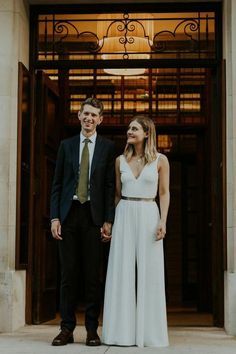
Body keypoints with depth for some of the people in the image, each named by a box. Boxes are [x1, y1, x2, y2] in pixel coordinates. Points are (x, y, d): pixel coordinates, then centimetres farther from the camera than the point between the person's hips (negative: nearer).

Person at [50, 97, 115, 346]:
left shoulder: (107, 147, 6)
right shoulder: (66, 145, 11)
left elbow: (110, 186, 2)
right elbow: (57, 184, 8)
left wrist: (108, 220, -5)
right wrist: (54, 217, -1)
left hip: (93, 215, -1)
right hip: (69, 214, 2)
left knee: (93, 274, 1)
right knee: (68, 273, 3)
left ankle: (92, 330, 8)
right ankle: (67, 328, 9)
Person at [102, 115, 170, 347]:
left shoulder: (160, 160, 2)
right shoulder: (121, 160, 9)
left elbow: (164, 193, 2)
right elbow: (117, 194, 14)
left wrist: (163, 221, -9)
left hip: (148, 216, -2)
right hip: (124, 216, 2)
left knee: (149, 273, -1)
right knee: (122, 273, 1)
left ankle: (148, 331, 8)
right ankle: (123, 330, 8)